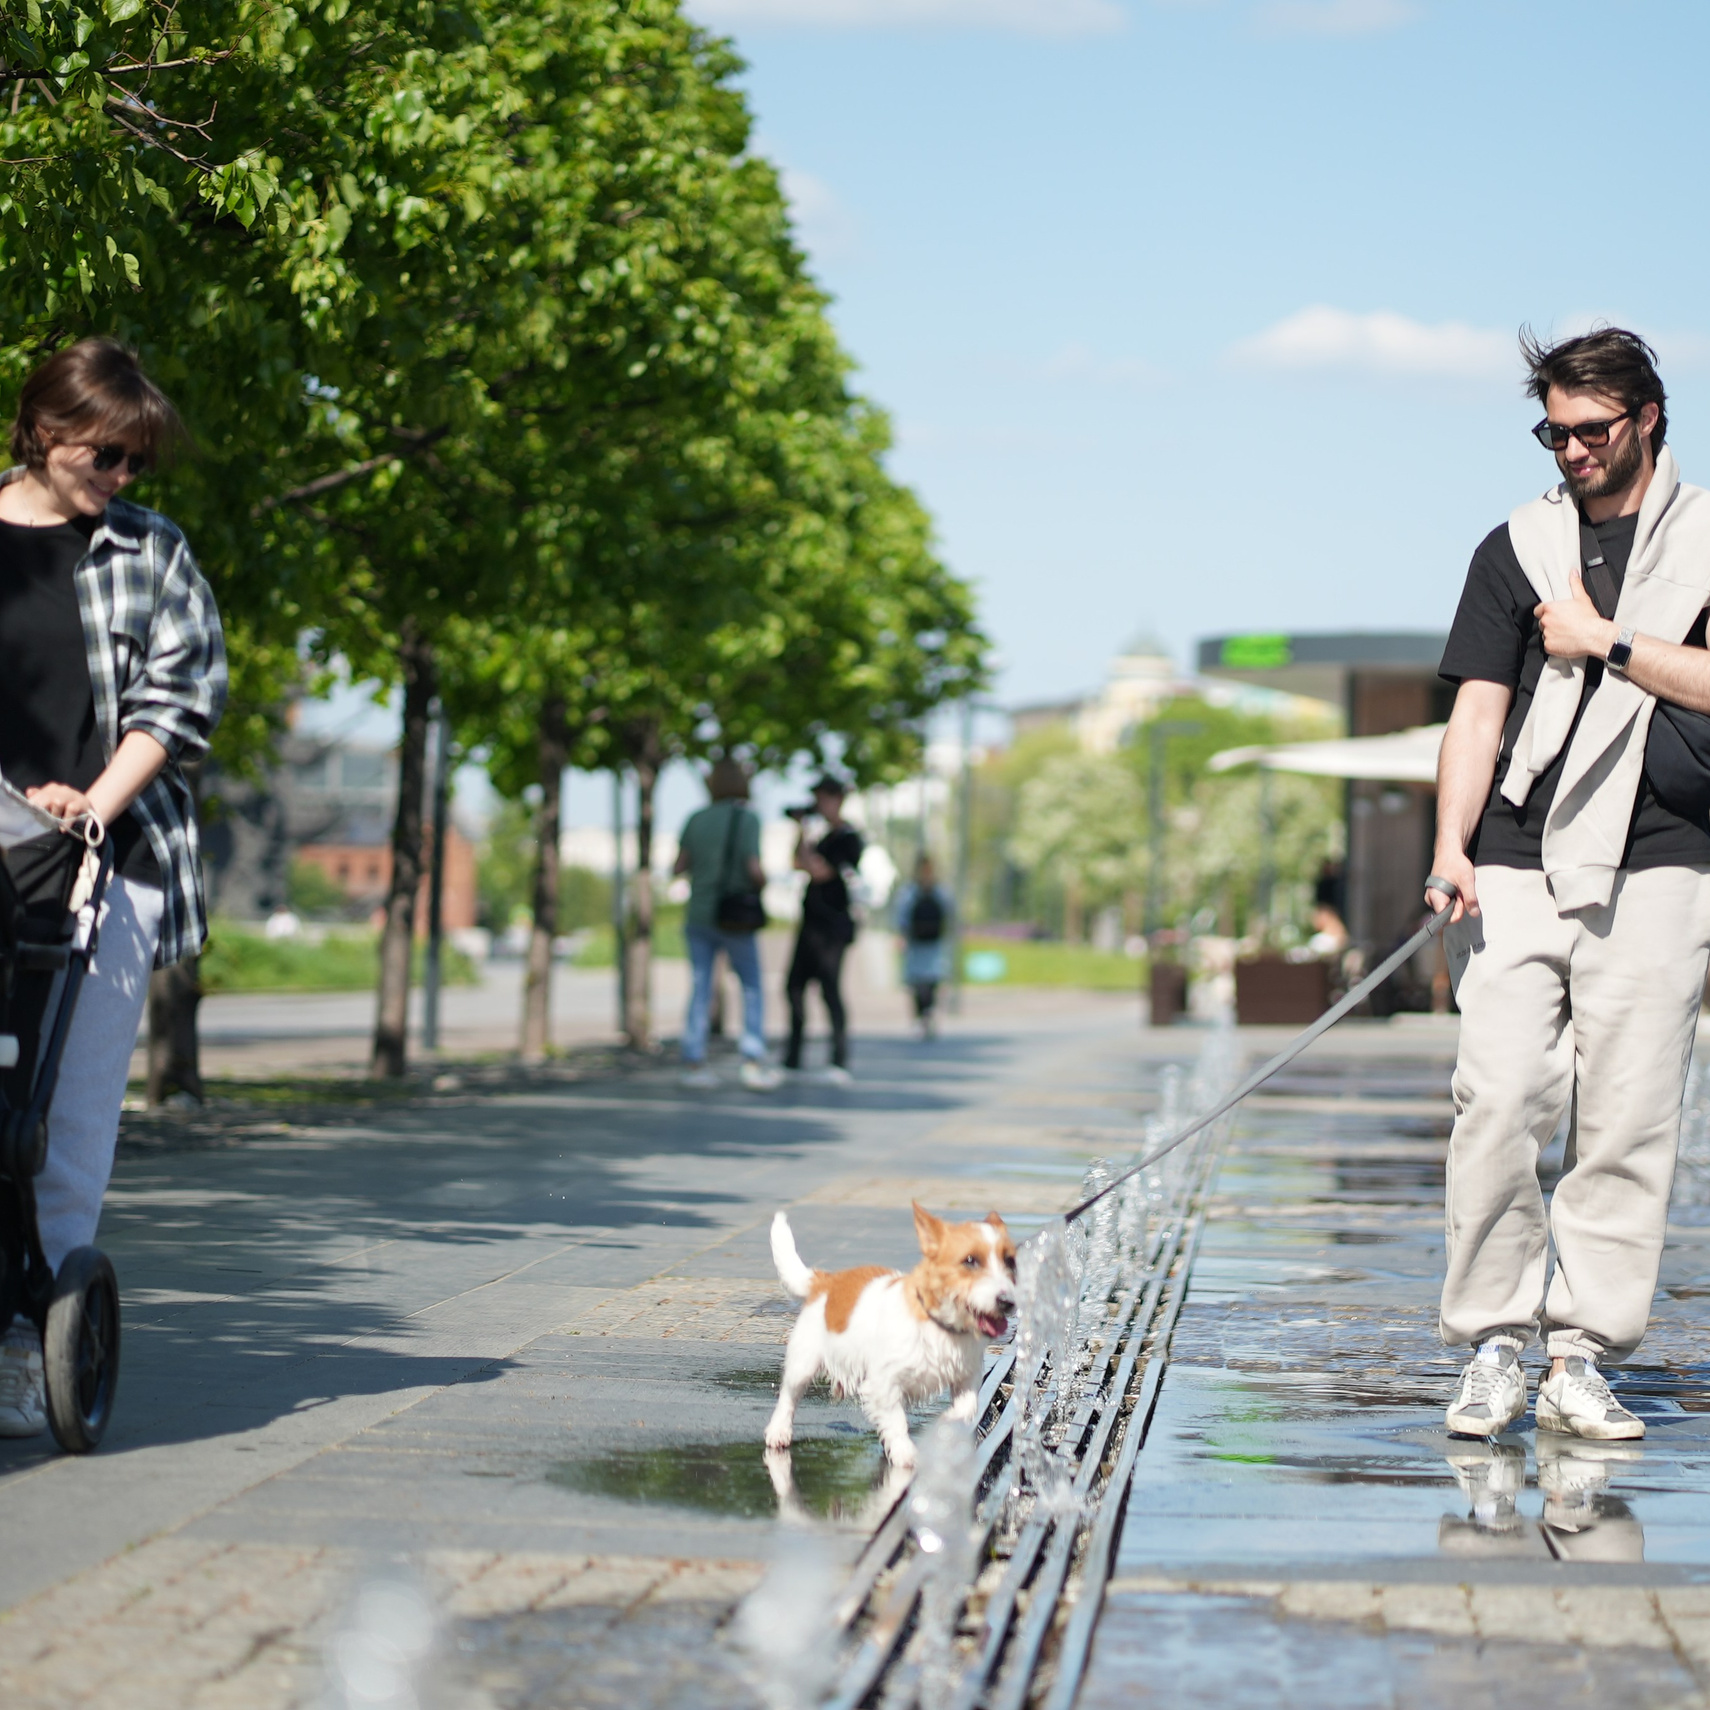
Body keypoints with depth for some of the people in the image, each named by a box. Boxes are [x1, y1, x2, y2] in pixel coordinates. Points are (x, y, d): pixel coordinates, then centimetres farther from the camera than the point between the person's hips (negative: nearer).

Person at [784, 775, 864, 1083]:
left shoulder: (848, 838, -11)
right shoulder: (826, 836, 18)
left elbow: (819, 871, -20)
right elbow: (799, 865, 22)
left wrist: (802, 835, -12)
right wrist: (800, 831, 13)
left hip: (833, 926, -10)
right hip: (813, 922, 10)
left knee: (829, 988, -13)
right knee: (795, 986, 10)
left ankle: (840, 1063, -15)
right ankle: (793, 1058, 17)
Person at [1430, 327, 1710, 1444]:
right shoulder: (1518, 548, 13)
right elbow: (1478, 711, 6)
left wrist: (1607, 644, -4)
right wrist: (1451, 848, -6)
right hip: (1517, 868, 1)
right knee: (1500, 1101, -9)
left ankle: (1585, 1361, 2)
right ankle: (1496, 1346, -2)